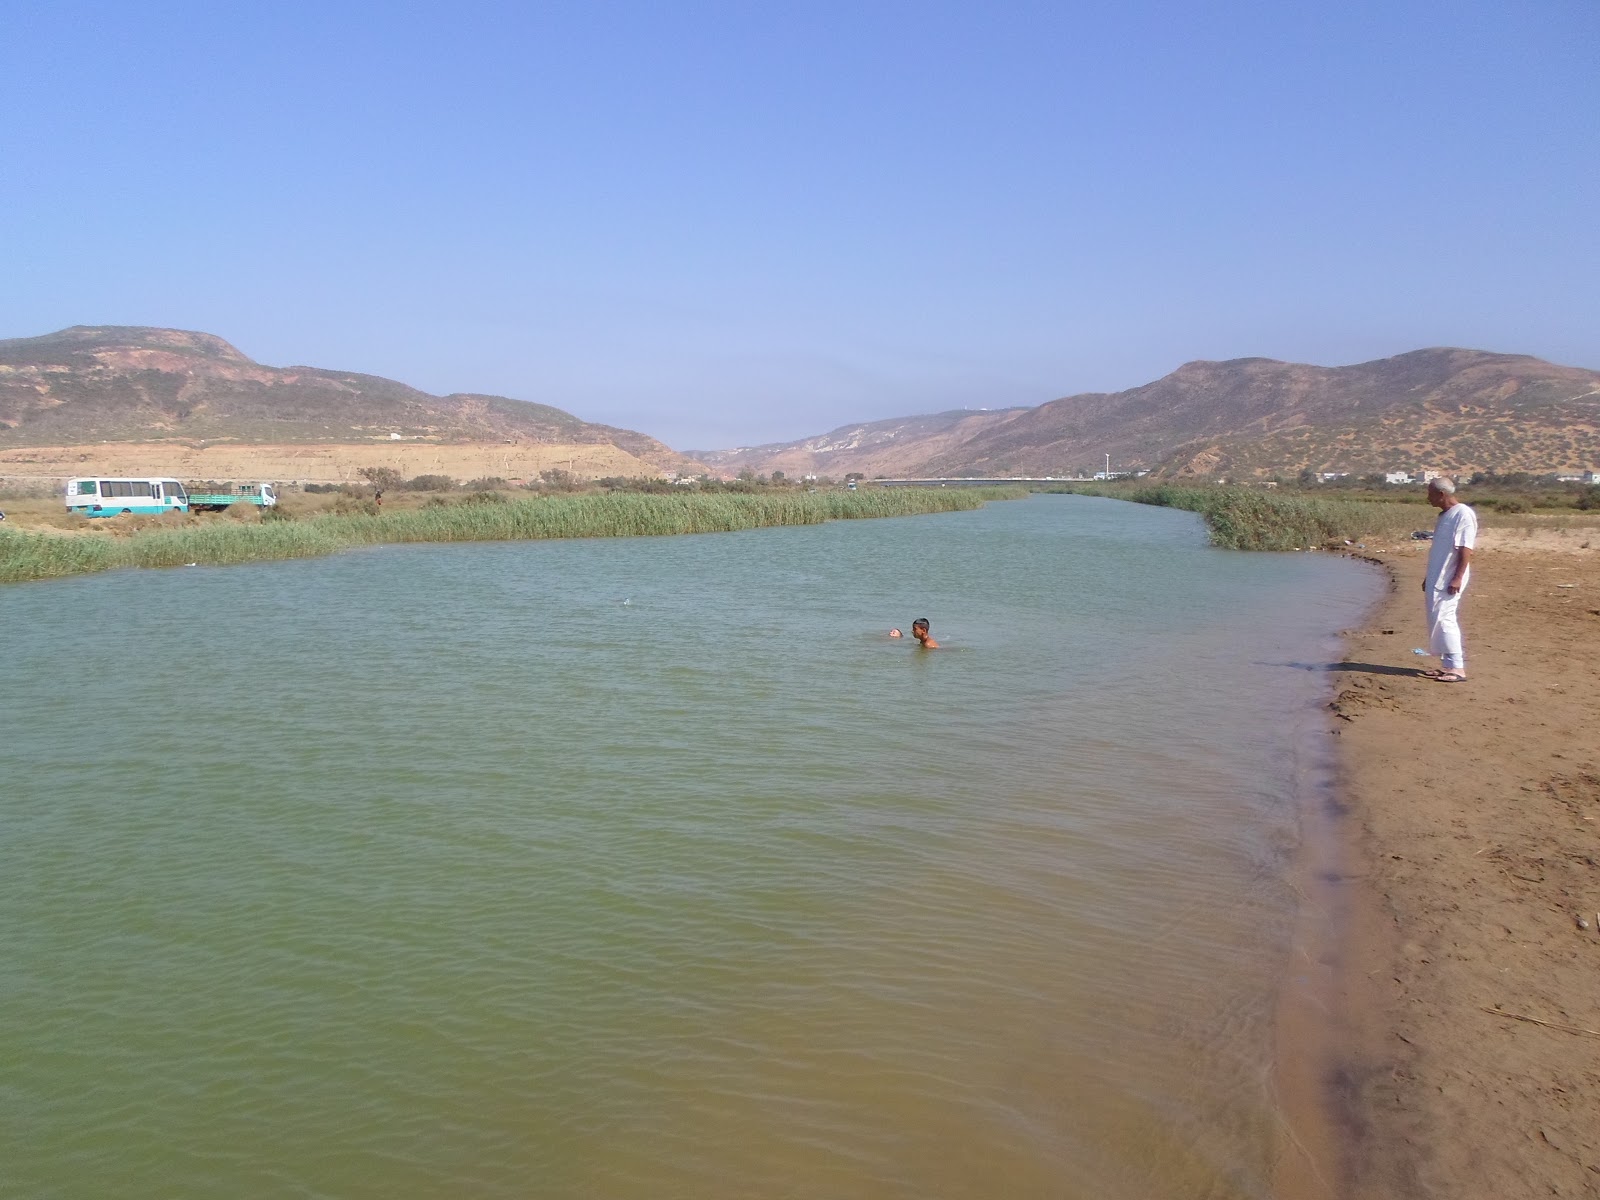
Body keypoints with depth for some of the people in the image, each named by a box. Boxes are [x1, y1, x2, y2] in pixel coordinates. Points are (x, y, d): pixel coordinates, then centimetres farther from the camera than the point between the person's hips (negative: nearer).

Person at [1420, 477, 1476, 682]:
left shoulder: (1463, 514, -13)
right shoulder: (1444, 515, 16)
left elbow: (1465, 550, -18)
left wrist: (1458, 578, -23)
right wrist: (1429, 577, 23)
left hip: (1449, 579, -10)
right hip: (1437, 578, 10)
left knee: (1443, 619, -12)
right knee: (1436, 619, 10)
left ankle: (1458, 668, -10)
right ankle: (1447, 665, 16)